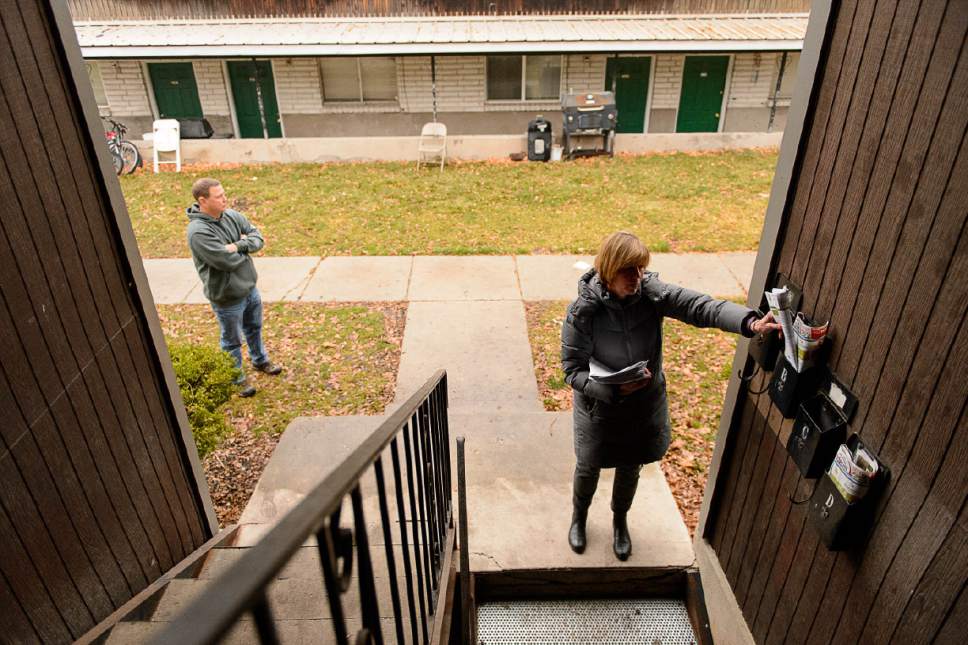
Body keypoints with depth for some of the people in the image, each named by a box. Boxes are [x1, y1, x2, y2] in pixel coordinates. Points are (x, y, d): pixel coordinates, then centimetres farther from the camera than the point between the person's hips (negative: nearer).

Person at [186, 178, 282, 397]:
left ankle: (260, 360, 52)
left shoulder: (232, 215, -4)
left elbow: (258, 237, -5)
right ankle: (237, 378, 33)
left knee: (254, 328, 28)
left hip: (250, 287, 7)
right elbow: (228, 261, -32)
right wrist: (245, 245, -13)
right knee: (232, 341, 13)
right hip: (227, 297, -7)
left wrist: (239, 245, -24)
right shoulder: (198, 231, -28)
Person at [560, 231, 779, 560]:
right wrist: (615, 388, -35)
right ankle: (579, 517, 54)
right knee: (588, 468, 21)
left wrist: (750, 322, -47)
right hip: (599, 407, -2)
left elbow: (700, 306, -31)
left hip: (645, 406, 3)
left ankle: (620, 520, 55)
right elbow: (572, 370, -22)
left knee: (630, 468, 25)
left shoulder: (650, 291, -19)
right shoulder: (583, 310, -26)